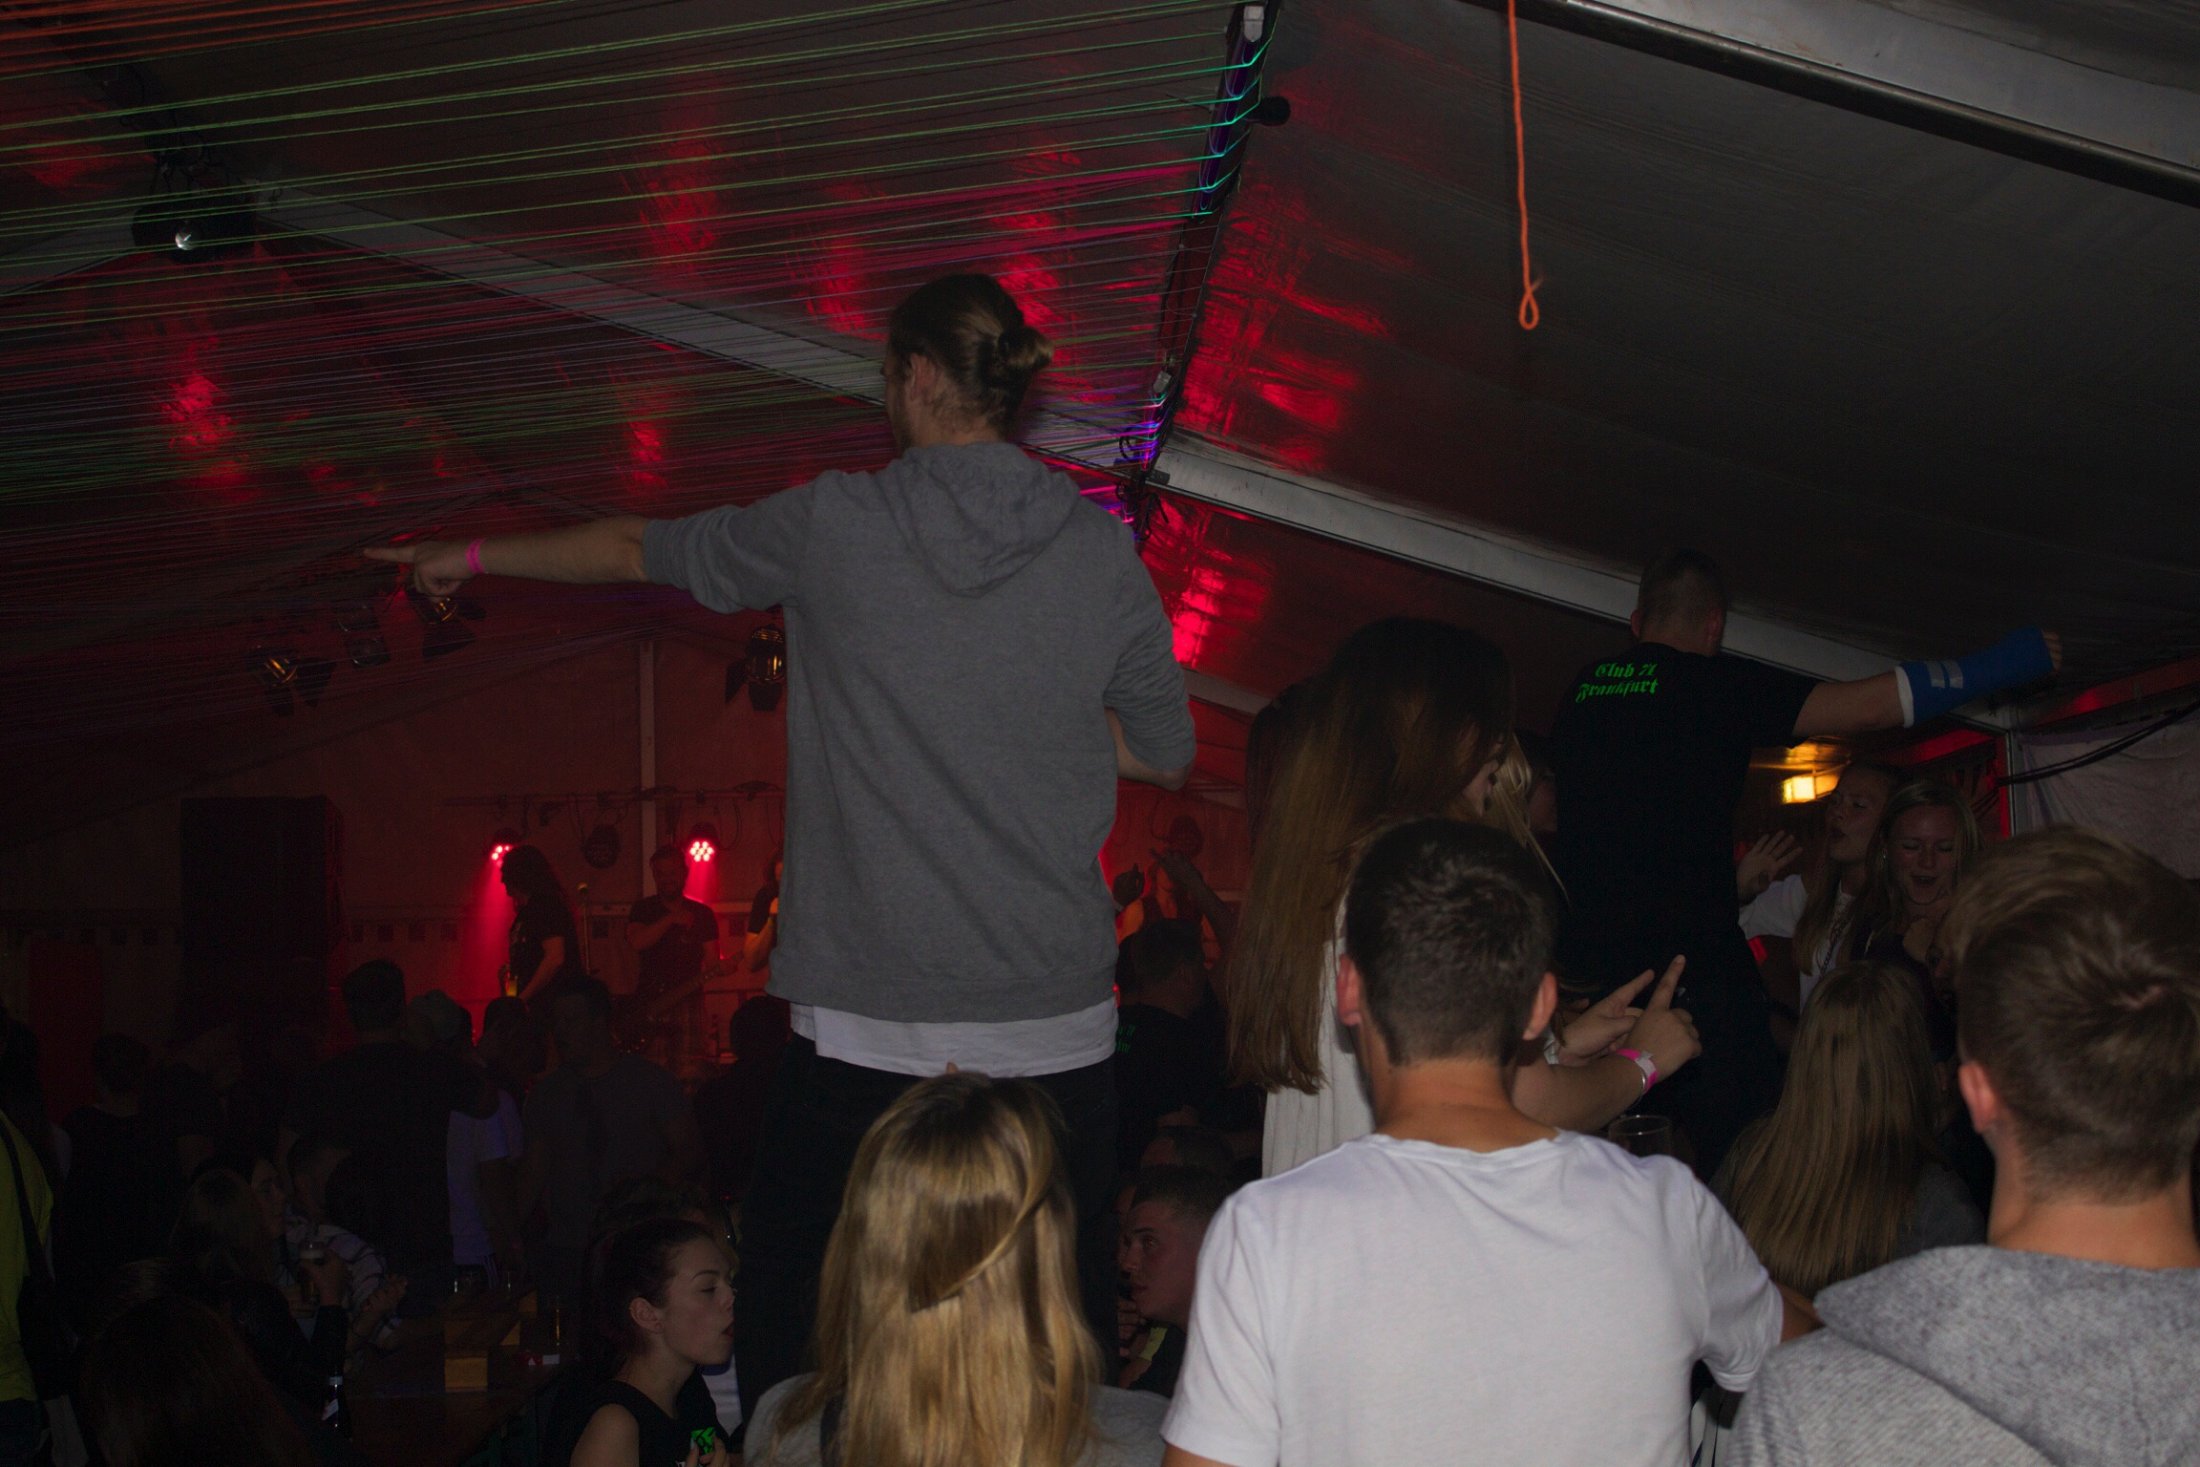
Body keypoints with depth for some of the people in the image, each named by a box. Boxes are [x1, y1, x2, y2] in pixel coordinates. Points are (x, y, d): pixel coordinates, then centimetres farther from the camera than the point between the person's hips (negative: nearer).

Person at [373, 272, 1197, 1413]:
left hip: (865, 1023, -1)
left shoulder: (833, 525, -2)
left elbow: (642, 551, 13)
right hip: (1053, 1022, 2)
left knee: (789, 1318, 11)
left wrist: (475, 557, 29)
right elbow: (1167, 755, 10)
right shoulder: (1101, 551, 1)